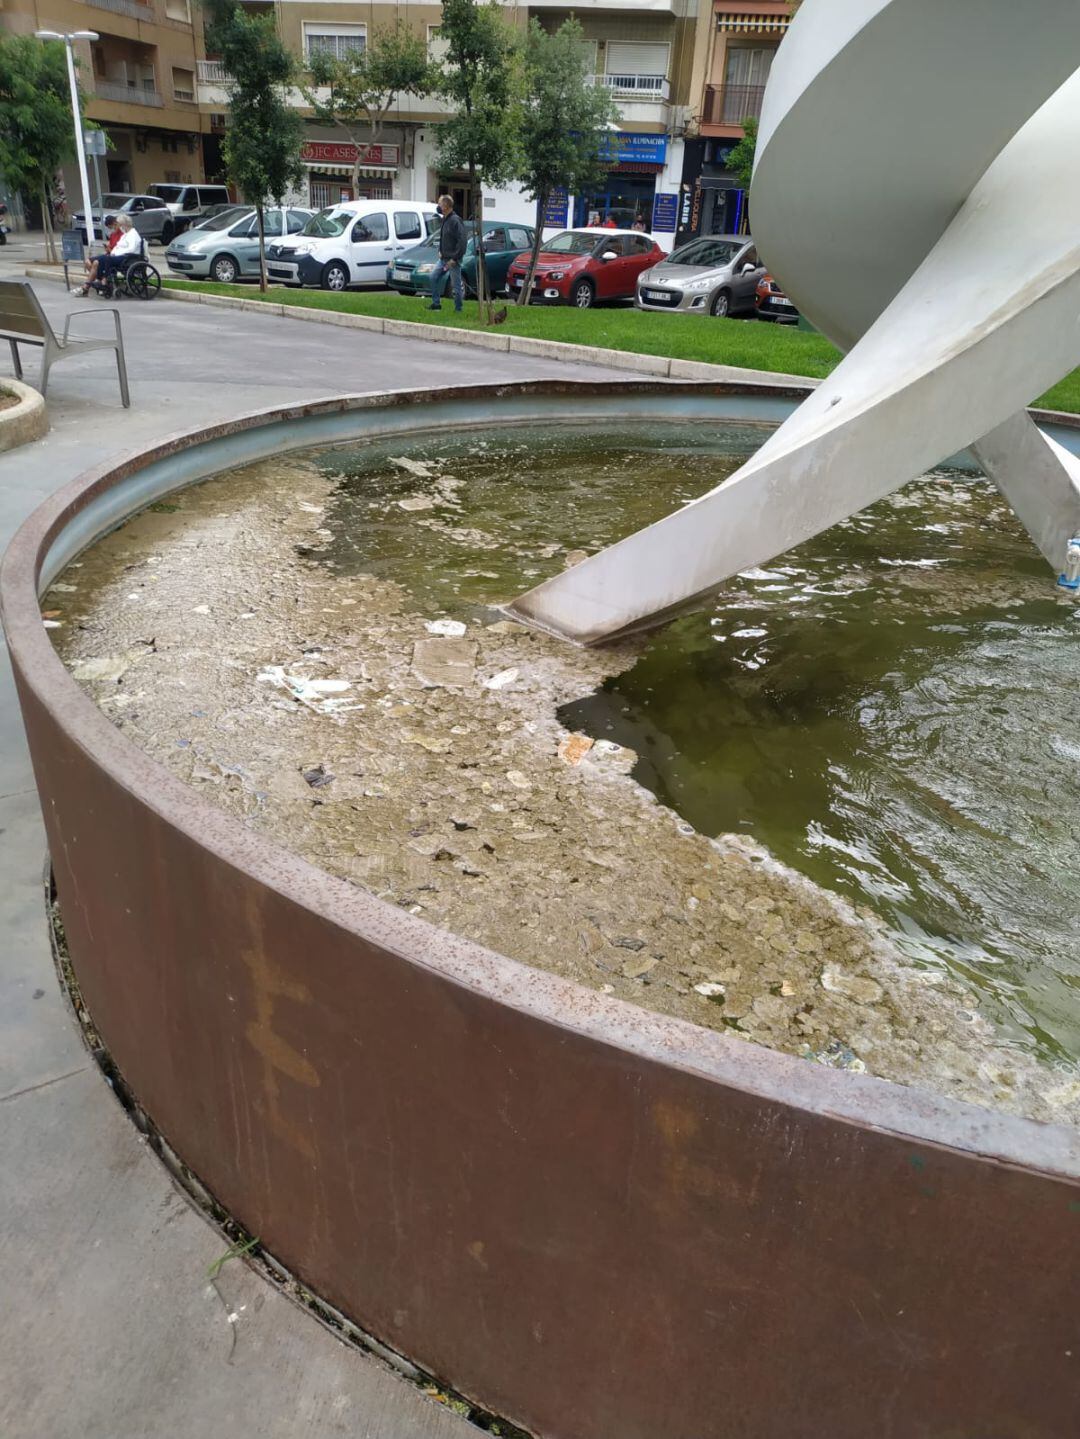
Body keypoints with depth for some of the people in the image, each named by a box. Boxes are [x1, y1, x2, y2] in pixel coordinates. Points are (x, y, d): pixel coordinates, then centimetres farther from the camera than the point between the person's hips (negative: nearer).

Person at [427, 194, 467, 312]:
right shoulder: (444, 219, 11)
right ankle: (436, 303, 15)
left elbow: (462, 241, -22)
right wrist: (440, 251, 11)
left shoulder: (455, 220, -17)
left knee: (456, 285, 0)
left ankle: (458, 309, 10)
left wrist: (454, 258, -22)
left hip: (453, 259, -9)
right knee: (434, 277, 7)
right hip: (443, 258, 9)